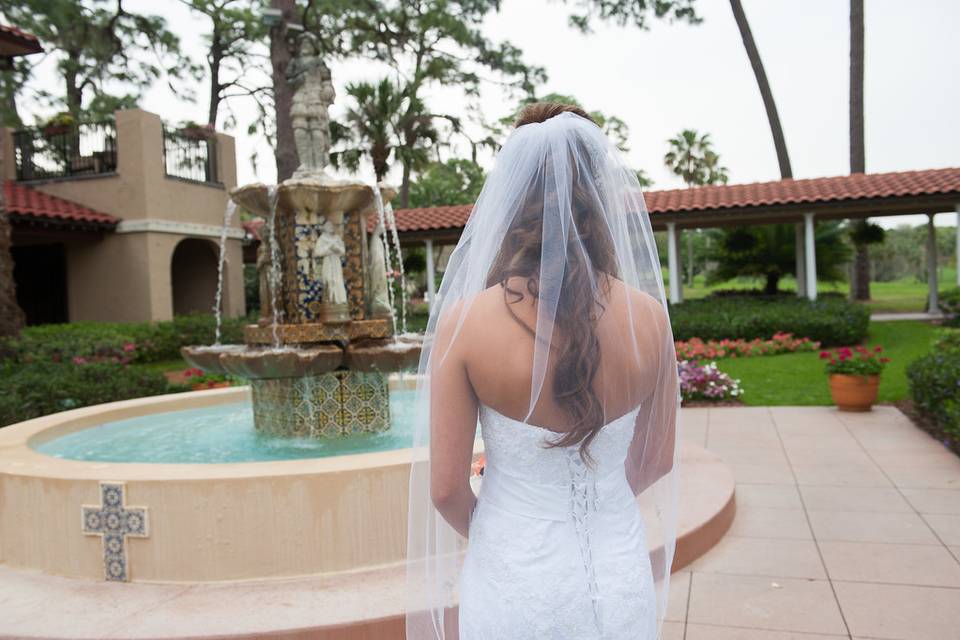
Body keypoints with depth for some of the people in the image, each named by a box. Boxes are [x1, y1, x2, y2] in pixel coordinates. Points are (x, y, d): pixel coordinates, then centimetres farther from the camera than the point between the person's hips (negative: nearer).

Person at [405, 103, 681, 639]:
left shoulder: (464, 321, -19)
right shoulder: (649, 316, -11)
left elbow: (445, 489, -13)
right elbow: (657, 460, 2)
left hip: (514, 585, -2)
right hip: (620, 577, 2)